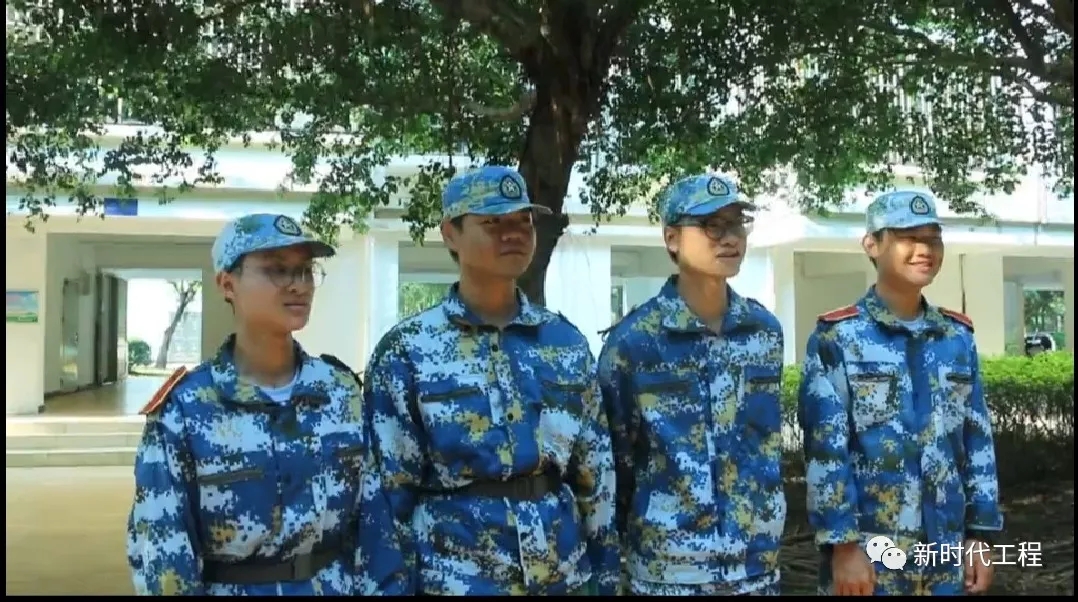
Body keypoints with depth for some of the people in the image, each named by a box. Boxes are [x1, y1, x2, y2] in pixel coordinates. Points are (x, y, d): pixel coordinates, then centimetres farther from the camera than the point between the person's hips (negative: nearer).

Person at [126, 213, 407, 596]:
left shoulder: (343, 391, -5)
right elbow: (160, 557, -12)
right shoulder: (183, 411, -15)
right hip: (230, 589, -2)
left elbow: (375, 522, -2)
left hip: (341, 586, 3)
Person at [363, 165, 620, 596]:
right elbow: (391, 491, -4)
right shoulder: (407, 350, -6)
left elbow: (596, 474, 8)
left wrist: (604, 575, 7)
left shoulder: (567, 342, 4)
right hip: (455, 580, -3)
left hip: (566, 577, 4)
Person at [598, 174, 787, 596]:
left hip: (759, 563, 4)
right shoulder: (633, 339, -12)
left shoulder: (766, 330, 1)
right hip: (667, 569, -4)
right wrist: (612, 559, 0)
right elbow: (613, 460, -4)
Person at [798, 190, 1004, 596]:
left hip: (944, 555, 5)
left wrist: (980, 533, 7)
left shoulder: (958, 337, 8)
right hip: (866, 552, -4)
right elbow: (825, 449, -11)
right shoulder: (837, 337, -7)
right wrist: (843, 544, -16)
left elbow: (978, 439, 10)